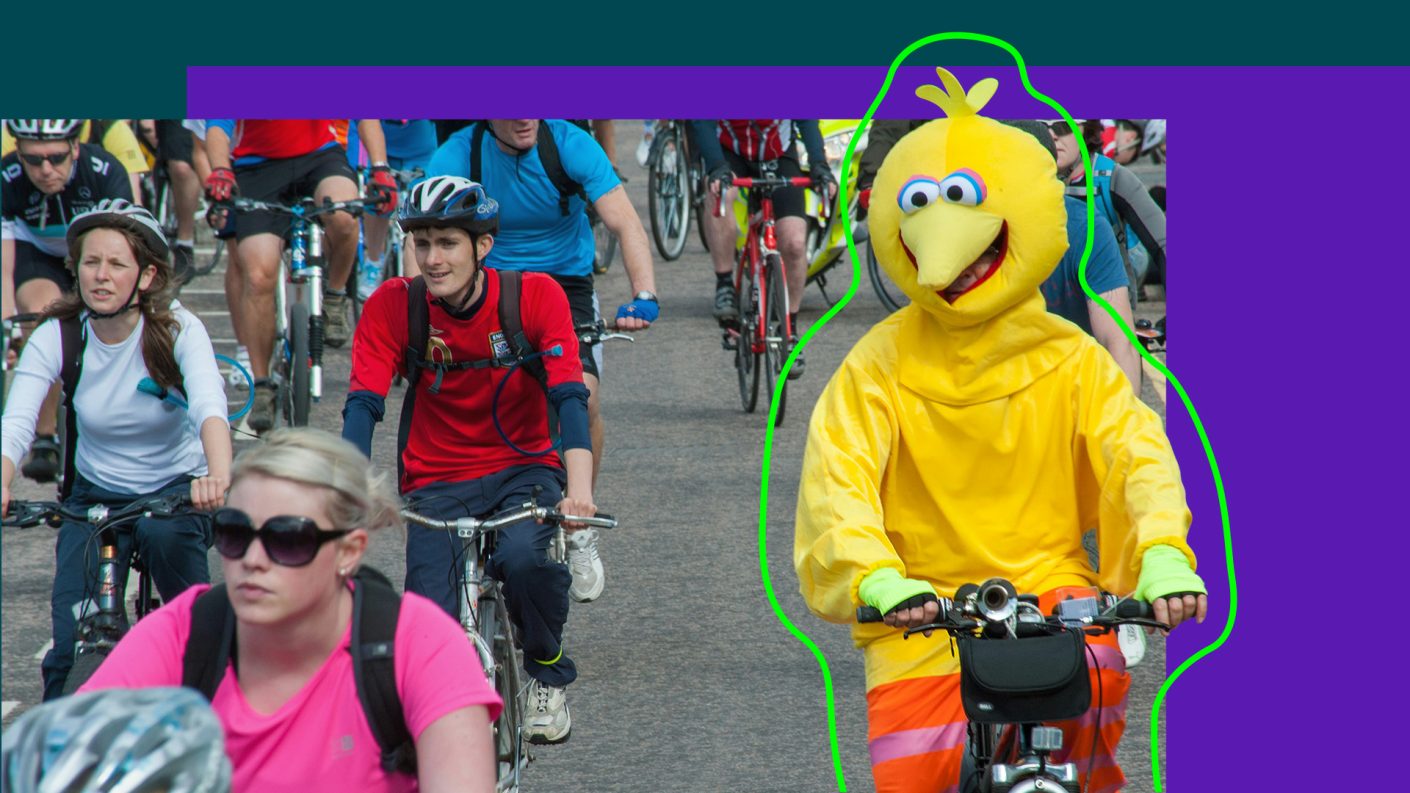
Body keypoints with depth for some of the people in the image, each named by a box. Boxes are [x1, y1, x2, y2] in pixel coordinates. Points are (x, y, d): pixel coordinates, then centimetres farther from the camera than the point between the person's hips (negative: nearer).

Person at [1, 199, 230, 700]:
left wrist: (218, 476, -56)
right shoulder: (55, 338, -13)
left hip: (177, 488, -1)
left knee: (166, 535, -37)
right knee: (71, 651, -14)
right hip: (94, 496, 1)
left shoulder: (177, 329, -17)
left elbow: (209, 406, -35)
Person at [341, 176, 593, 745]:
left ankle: (549, 674, -5)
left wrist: (579, 489, -35)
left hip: (522, 469, -1)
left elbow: (569, 396, -19)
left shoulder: (535, 296, -10)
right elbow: (363, 404, -14)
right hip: (436, 483, 1)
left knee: (523, 558, -34)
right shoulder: (393, 306, -8)